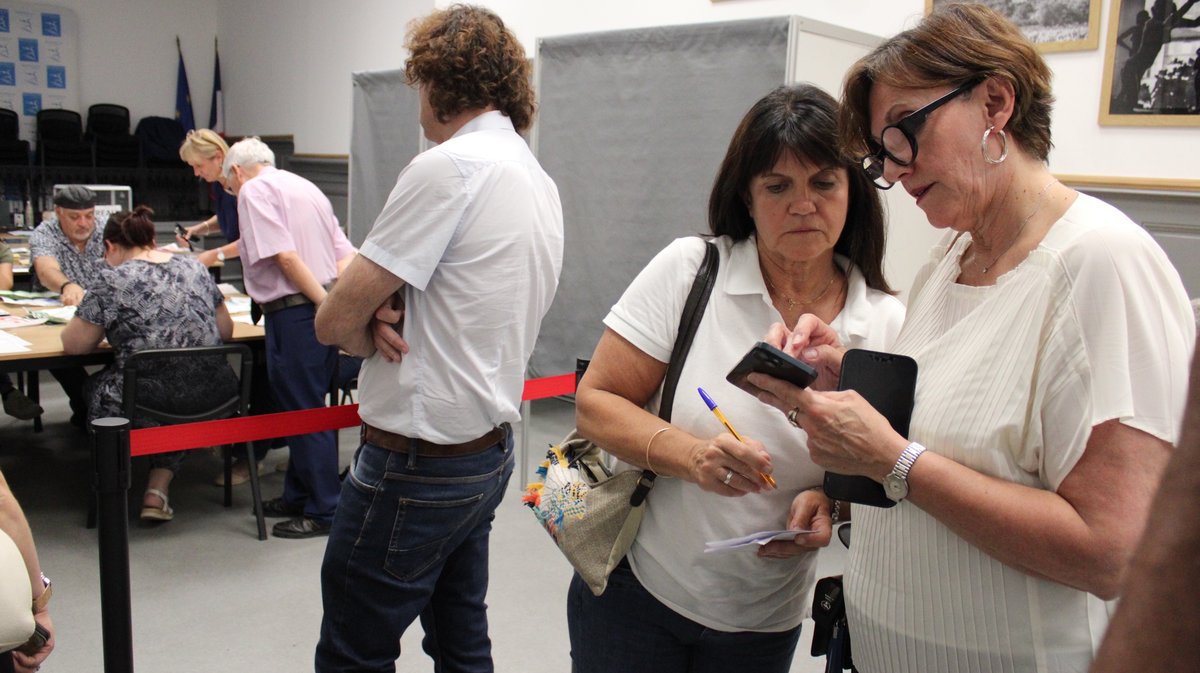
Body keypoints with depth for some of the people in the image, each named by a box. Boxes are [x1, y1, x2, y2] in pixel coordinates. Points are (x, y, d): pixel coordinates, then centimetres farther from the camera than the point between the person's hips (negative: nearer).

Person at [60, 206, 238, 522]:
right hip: (213, 396, 4)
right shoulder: (195, 269, 11)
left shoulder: (113, 283, -3)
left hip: (149, 401, -4)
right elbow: (226, 330, 18)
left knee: (99, 386, 26)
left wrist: (107, 328, 23)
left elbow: (73, 345, 4)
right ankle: (159, 488, 22)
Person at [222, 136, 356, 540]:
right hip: (324, 308, 9)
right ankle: (298, 497, 30)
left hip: (295, 312, -9)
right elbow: (346, 256, 14)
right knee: (304, 406, 18)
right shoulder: (306, 188, 22)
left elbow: (285, 254, -18)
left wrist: (325, 304, -18)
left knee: (304, 412, 0)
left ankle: (324, 511, 8)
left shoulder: (254, 190, -4)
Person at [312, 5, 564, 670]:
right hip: (489, 450, 9)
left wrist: (375, 329, 3)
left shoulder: (448, 167, -18)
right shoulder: (541, 185, 10)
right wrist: (391, 314, -7)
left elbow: (335, 321, -17)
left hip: (416, 465, -9)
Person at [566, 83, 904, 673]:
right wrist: (691, 455, -29)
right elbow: (595, 402, -12)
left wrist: (828, 500, -17)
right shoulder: (688, 270, -13)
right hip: (634, 587, -2)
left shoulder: (887, 323, -6)